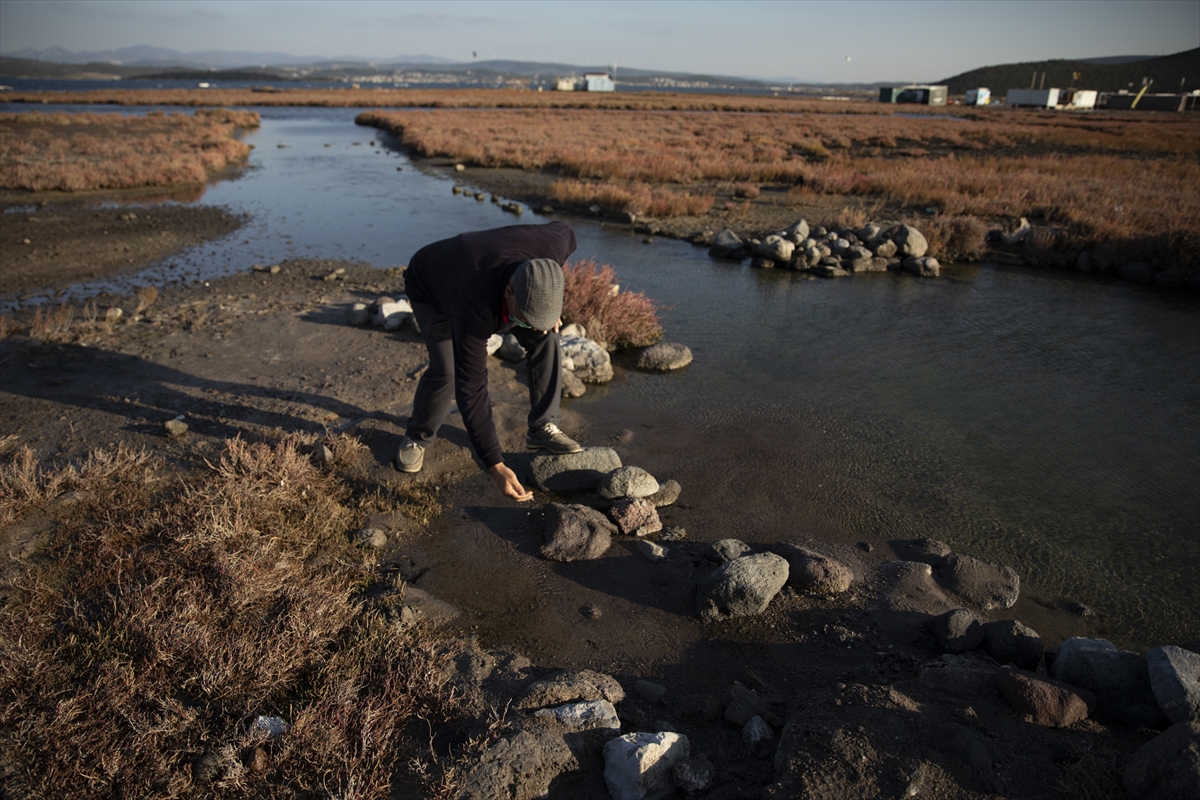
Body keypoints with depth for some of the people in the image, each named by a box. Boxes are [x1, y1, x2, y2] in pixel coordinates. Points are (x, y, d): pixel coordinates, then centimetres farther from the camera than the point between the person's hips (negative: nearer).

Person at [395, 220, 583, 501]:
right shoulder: (475, 314, -46)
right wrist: (496, 467, -43)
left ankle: (543, 428, 0)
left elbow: (563, 231, -10)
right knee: (447, 370, -23)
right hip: (432, 289, -4)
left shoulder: (550, 248, -36)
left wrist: (550, 308, -14)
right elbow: (470, 390, -41)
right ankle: (418, 437, 5)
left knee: (545, 340, -14)